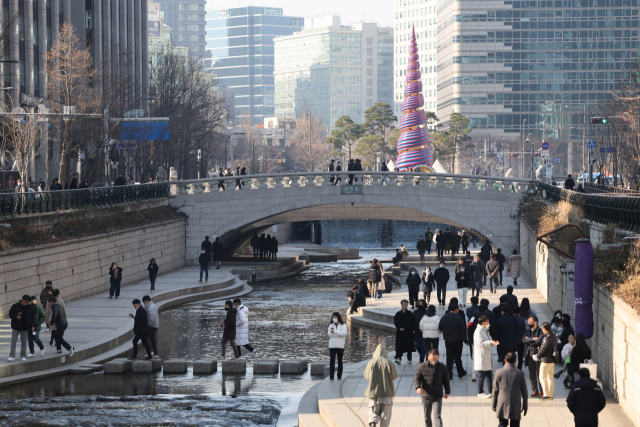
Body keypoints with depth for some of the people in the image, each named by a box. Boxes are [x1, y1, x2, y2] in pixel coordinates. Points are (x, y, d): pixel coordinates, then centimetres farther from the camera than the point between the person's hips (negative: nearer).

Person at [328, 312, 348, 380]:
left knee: (340, 361, 5)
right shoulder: (331, 325, 11)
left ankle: (339, 376, 10)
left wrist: (335, 332, -16)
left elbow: (344, 333, -13)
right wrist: (339, 334, -10)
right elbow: (329, 334, -5)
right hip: (332, 346, 1)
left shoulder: (343, 325, 5)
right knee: (332, 361, -8)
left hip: (340, 346, -1)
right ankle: (331, 376, -11)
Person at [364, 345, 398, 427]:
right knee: (385, 414, 8)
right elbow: (394, 376, 0)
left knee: (373, 412, 8)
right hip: (387, 392, 0)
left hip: (374, 391, 0)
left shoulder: (371, 363, -7)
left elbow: (366, 376, 2)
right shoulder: (389, 363, -7)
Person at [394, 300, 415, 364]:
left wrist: (404, 328, -15)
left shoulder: (410, 314, -2)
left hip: (408, 332, -2)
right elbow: (395, 322, 5)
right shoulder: (398, 314, 7)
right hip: (399, 332, 2)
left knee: (409, 345, 3)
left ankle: (409, 358, 15)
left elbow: (411, 323, -8)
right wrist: (399, 328, -10)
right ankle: (398, 358, -15)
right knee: (399, 345, -7)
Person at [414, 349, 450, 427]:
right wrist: (418, 387, -22)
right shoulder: (422, 367, 0)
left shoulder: (442, 368, 5)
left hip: (438, 397, -1)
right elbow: (416, 378, -4)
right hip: (426, 396, 1)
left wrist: (447, 392, 9)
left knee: (437, 416, -12)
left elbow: (446, 380, 13)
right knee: (427, 417, 11)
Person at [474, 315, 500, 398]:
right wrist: (491, 342, -26)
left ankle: (490, 392, 14)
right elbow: (481, 343, -20)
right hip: (481, 357, -9)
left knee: (489, 375, 10)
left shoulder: (485, 331, 17)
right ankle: (480, 393, 4)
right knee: (481, 375, -3)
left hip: (487, 356, 9)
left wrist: (493, 343, 2)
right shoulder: (478, 331, -13)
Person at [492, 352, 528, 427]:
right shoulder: (520, 374, -3)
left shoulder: (499, 372, -5)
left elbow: (495, 390, 1)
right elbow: (524, 392, 2)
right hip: (516, 406, 0)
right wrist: (525, 406, 11)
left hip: (502, 405, 0)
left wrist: (494, 404, 12)